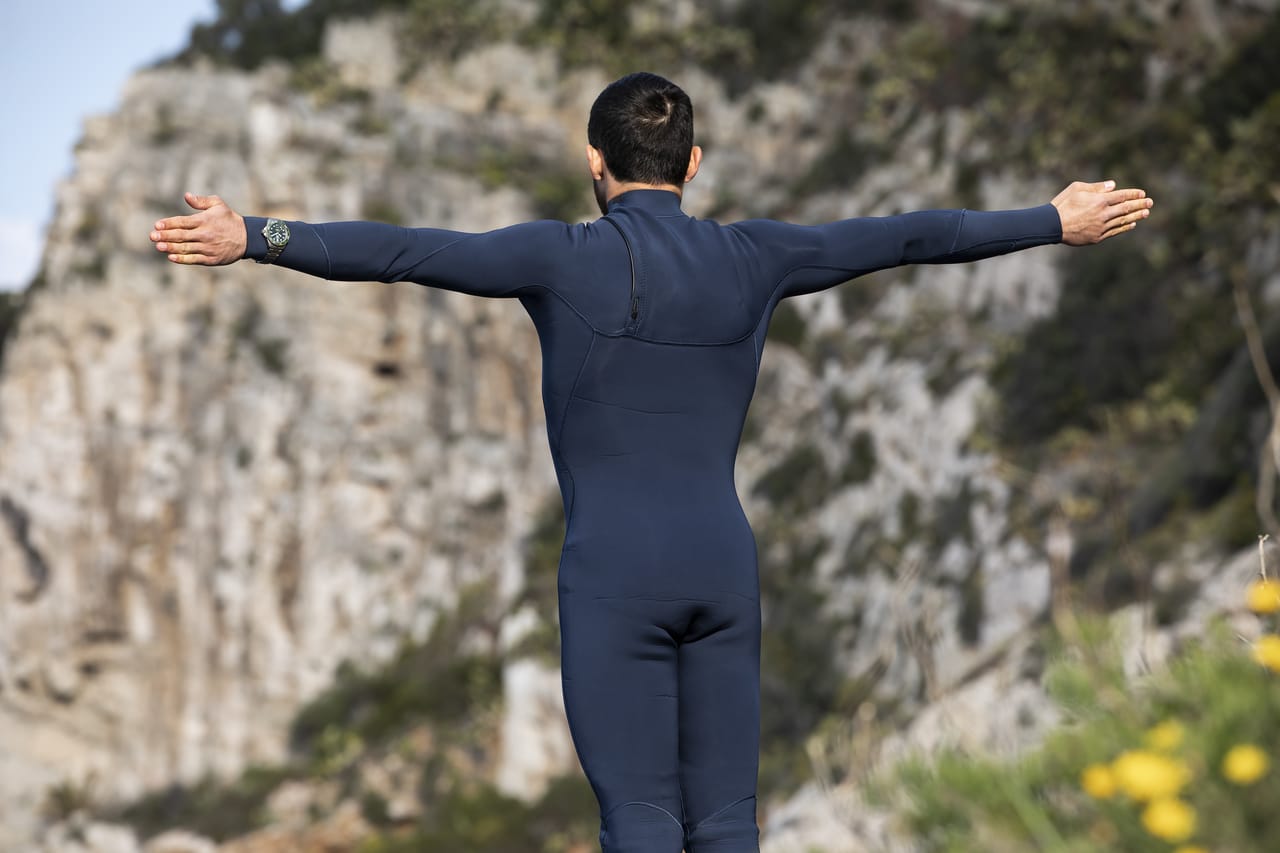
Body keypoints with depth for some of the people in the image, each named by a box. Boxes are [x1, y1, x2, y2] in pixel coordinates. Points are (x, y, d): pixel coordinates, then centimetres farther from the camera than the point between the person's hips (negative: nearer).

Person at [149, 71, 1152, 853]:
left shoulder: (566, 257, -6)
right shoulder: (749, 258, 6)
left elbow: (404, 251, -15)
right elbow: (907, 237, 14)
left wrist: (251, 238, -17)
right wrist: (1057, 222, 24)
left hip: (615, 577, -4)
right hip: (724, 567, 4)